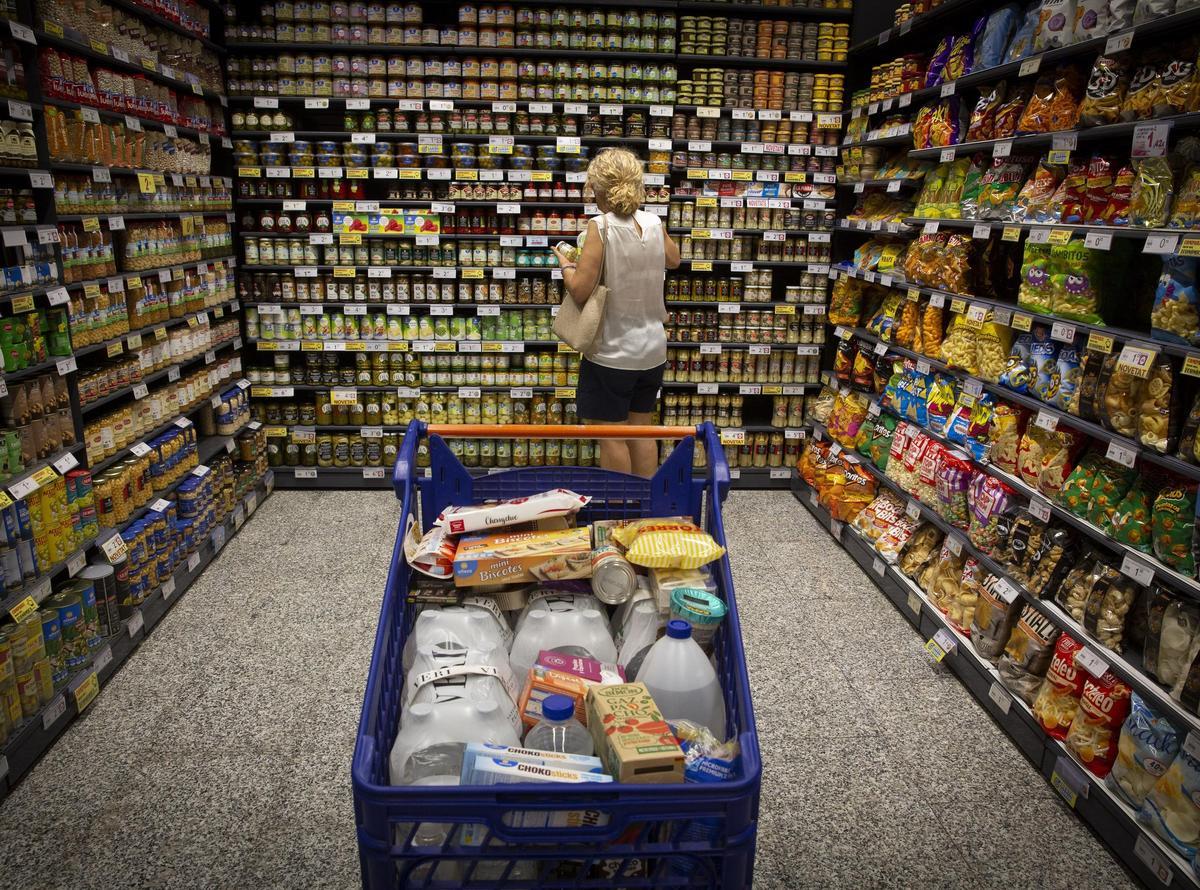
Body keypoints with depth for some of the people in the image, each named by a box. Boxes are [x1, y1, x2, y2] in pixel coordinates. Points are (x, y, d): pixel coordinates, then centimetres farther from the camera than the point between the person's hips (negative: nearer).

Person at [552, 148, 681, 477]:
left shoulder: (600, 227, -17)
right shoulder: (654, 222, -1)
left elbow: (580, 291, -19)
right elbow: (673, 260, 20)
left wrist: (565, 263, -1)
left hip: (612, 354, -6)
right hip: (652, 350, 6)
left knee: (611, 437, 7)